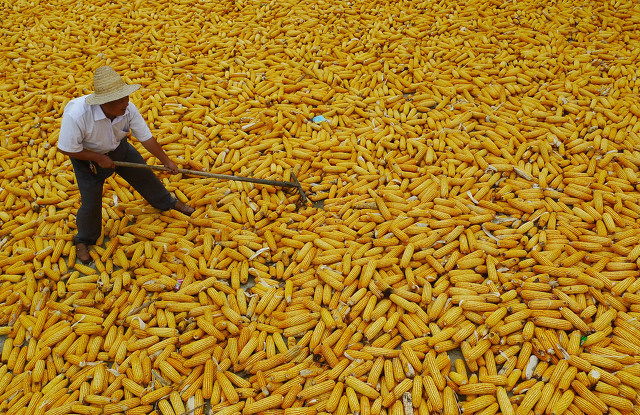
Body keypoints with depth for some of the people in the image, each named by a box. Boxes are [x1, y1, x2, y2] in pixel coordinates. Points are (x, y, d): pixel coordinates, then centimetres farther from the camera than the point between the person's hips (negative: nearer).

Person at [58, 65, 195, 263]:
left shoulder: (128, 109, -28)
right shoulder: (76, 115, -40)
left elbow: (146, 138, -15)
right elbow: (67, 149, -28)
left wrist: (166, 160, -10)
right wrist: (99, 158, -25)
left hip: (118, 148, 4)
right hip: (87, 157, -4)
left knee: (144, 175, 13)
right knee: (90, 201, 2)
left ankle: (167, 202, 46)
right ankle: (84, 240, 32)